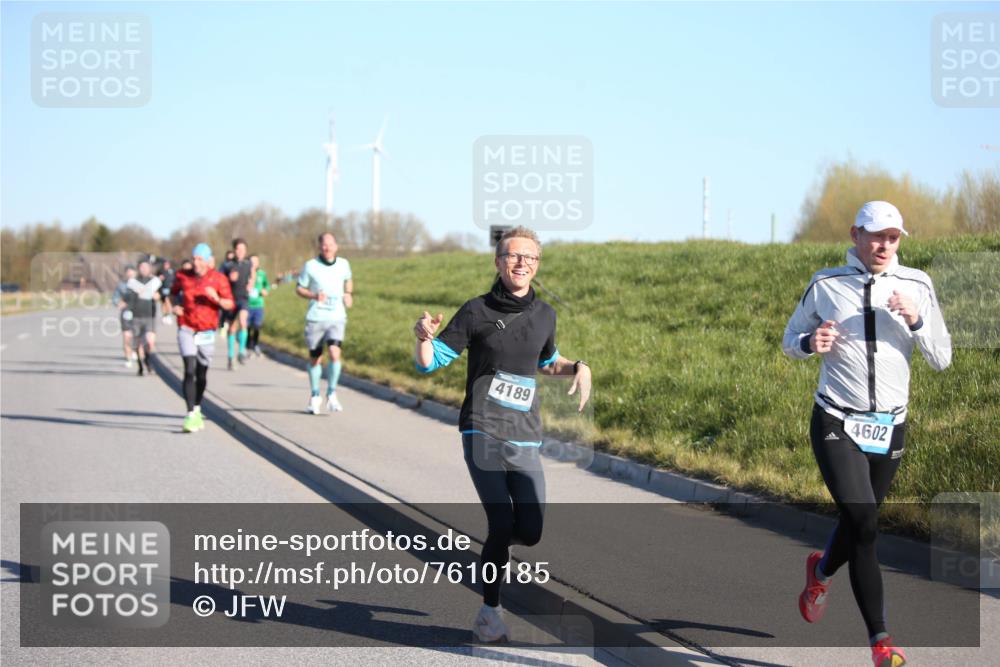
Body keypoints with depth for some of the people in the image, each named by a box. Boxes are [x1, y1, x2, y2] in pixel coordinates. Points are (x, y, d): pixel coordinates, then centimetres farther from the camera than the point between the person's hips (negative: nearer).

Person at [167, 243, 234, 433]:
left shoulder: (218, 279, -4)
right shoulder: (182, 276, 0)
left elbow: (230, 304, -4)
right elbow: (173, 292, 20)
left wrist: (216, 299, -23)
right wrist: (173, 306, 0)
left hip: (206, 331, 1)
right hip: (186, 329, -1)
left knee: (202, 373, 11)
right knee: (190, 371, -15)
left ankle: (197, 410, 35)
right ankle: (191, 415, -17)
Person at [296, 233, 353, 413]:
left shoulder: (343, 264, 3)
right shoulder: (310, 266, -5)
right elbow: (299, 288, 3)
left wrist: (349, 294, 5)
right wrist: (313, 295, -16)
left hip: (337, 318, 0)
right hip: (315, 319, 0)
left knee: (335, 353, -20)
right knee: (315, 359, 9)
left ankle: (331, 395, -5)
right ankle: (314, 396, 29)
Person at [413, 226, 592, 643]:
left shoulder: (544, 315, 11)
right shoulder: (478, 311, -1)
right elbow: (430, 362, 1)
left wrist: (577, 368, 9)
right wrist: (423, 337, -21)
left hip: (525, 439, 4)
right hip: (482, 432, -4)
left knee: (531, 531, -5)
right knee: (502, 523, -14)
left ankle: (493, 546, 31)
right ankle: (489, 613, 3)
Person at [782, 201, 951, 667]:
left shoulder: (916, 286, 2)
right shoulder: (825, 285, 0)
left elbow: (942, 360, 0)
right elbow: (790, 340, 11)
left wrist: (916, 321, -17)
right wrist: (811, 342, -11)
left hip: (889, 428, 3)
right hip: (837, 424, -3)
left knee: (859, 525, 14)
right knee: (864, 524, -17)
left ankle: (820, 572, 49)